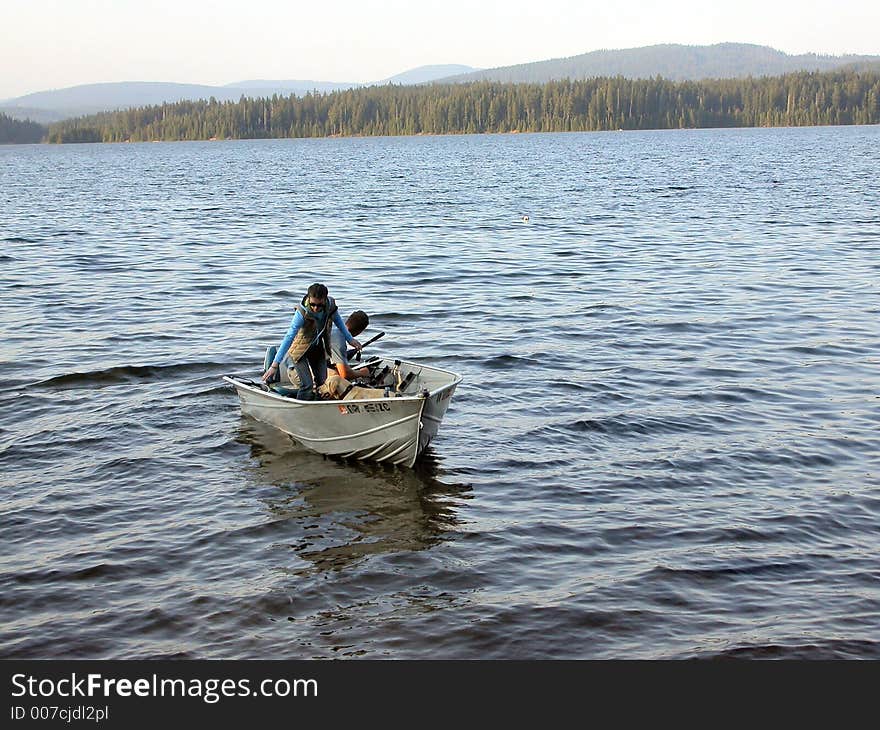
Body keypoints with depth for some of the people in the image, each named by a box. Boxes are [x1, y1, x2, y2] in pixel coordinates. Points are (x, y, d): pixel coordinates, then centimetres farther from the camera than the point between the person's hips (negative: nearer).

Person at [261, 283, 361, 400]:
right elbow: (289, 337, -36)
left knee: (323, 383, 6)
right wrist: (275, 365, -40)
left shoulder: (331, 304, -19)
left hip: (318, 348, 5)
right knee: (307, 385, -17)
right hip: (300, 349, -5)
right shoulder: (302, 312, -33)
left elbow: (337, 319, 7)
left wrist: (350, 339, 10)